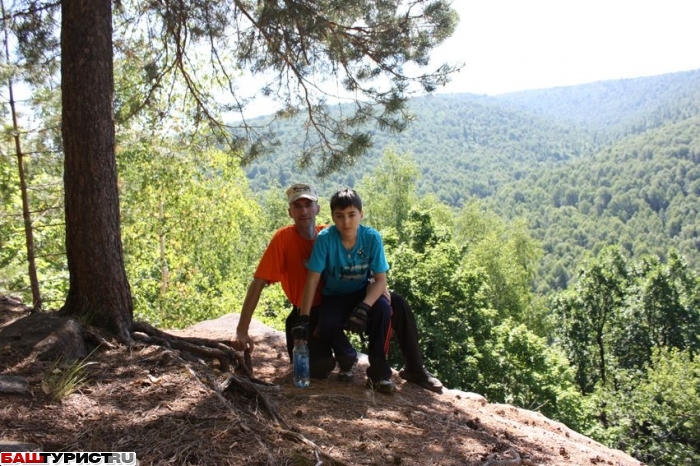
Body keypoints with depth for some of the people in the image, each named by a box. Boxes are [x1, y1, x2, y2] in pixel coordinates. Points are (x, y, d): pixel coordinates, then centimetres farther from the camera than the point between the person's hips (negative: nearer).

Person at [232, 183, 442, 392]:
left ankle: (415, 369, 7)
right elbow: (258, 283, -18)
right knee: (319, 367, -31)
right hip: (308, 313, -4)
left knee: (396, 303, -11)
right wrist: (242, 331, -23)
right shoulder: (283, 238, -15)